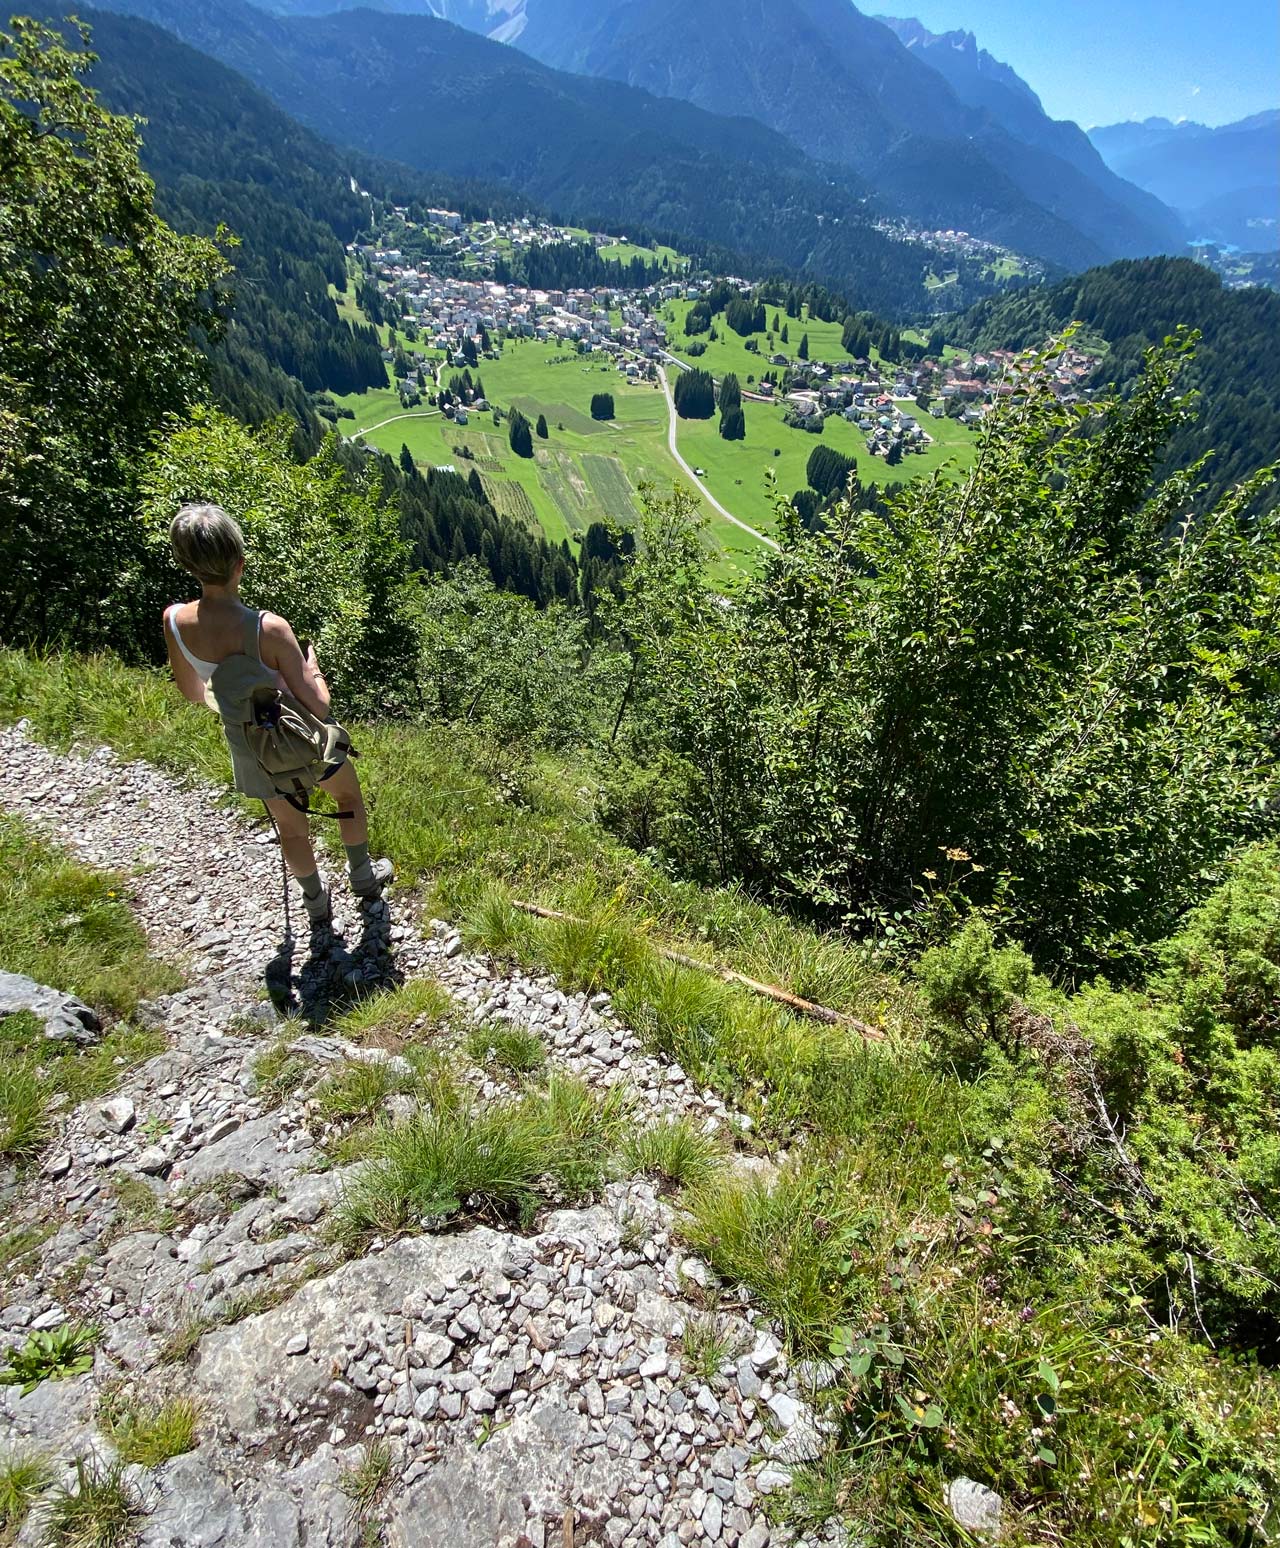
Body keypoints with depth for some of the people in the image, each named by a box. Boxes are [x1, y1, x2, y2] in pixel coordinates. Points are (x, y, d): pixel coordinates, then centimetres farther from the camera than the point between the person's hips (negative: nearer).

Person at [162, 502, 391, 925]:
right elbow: (317, 707, -27)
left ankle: (316, 903, 47)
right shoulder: (268, 628, -33)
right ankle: (363, 877, 46)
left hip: (250, 746, 4)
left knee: (291, 827, 26)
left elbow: (193, 693, -1)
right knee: (348, 795, 28)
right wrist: (313, 669, -8)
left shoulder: (174, 621, -19)